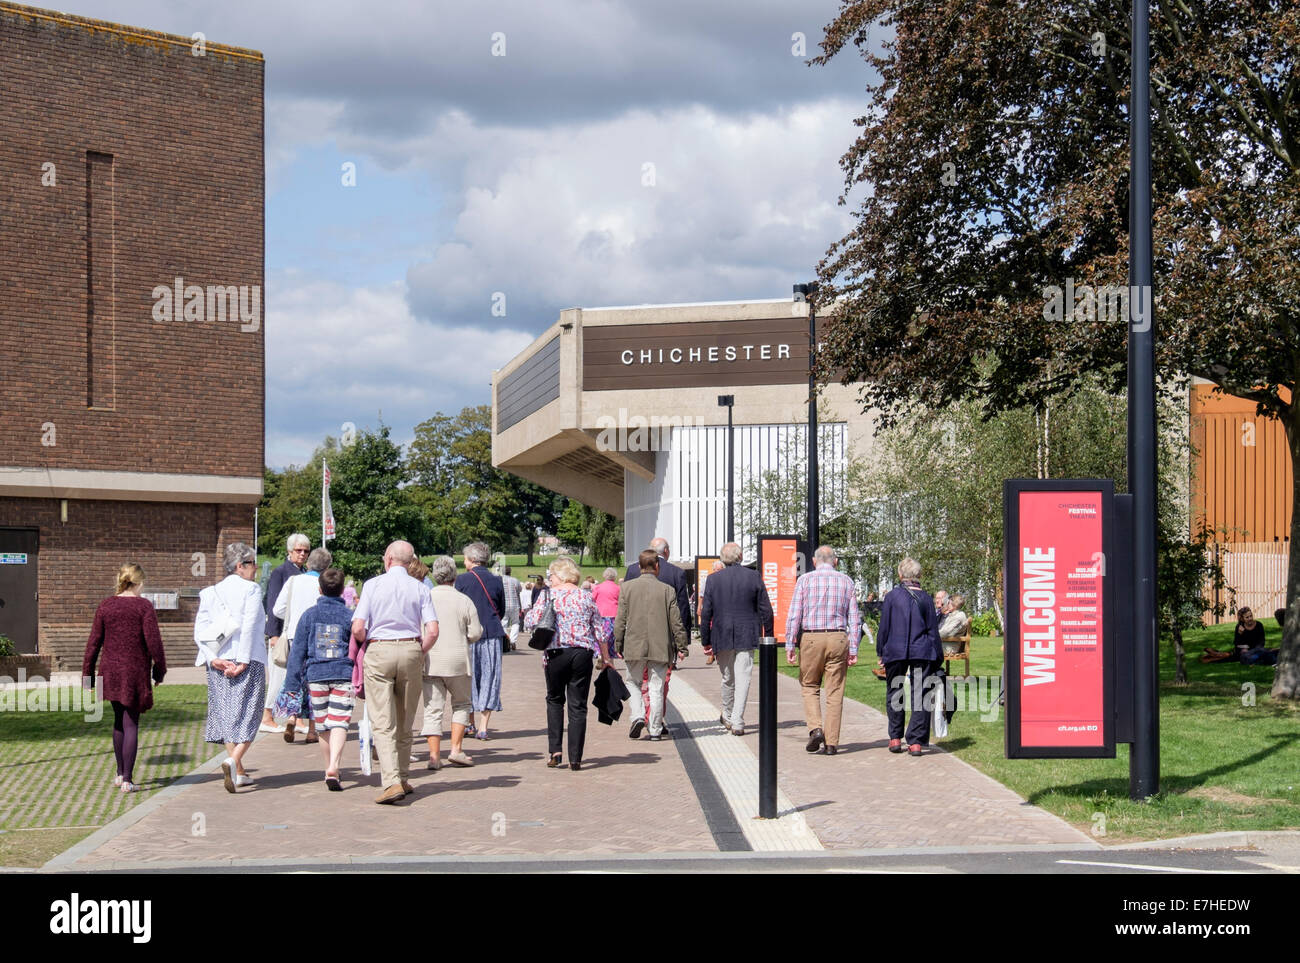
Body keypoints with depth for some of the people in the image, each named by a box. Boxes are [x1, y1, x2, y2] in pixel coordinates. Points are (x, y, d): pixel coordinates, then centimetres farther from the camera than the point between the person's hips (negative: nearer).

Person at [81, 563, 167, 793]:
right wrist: (160, 669, 0)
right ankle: (127, 780, -1)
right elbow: (153, 640, -12)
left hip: (111, 671, 4)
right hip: (136, 672, -4)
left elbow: (94, 642, 3)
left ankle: (120, 773, 28)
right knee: (131, 723, 1)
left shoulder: (105, 606, 2)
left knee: (119, 721, 20)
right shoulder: (144, 606, -9)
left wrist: (87, 672, 9)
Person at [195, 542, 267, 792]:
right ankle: (233, 761, -25)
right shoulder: (250, 589, -4)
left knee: (227, 715, 11)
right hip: (248, 661, -5)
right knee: (246, 715, -3)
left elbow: (200, 630, 3)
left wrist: (213, 659, -3)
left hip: (219, 664, 5)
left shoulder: (211, 593, 11)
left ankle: (239, 772, 15)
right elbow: (249, 627, -13)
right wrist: (243, 662, -13)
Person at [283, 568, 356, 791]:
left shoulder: (309, 615, 4)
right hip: (344, 675, -1)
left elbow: (298, 651, 4)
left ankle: (330, 769, 24)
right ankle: (333, 767, -25)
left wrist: (292, 684, 7)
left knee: (323, 725, 13)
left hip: (316, 675, 2)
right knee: (339, 723, -6)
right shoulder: (349, 616, 1)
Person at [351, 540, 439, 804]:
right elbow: (432, 631, -7)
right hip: (411, 650, 2)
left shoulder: (372, 585, -1)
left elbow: (358, 629, -7)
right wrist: (419, 654, 10)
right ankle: (403, 780, 21)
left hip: (378, 653, -2)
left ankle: (392, 782, -17)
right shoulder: (419, 589, 2)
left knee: (383, 724, -5)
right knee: (405, 725, 15)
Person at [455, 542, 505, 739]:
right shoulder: (496, 581, 4)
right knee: (489, 677, 5)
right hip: (493, 634, 2)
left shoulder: (463, 580, -5)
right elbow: (502, 611, 12)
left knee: (469, 676, 8)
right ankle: (483, 726, 0)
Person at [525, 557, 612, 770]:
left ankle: (555, 750, 6)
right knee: (578, 706, 4)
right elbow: (600, 631, 8)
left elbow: (530, 623, -5)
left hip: (556, 654, -1)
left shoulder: (548, 595, -1)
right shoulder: (586, 597, 7)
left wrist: (535, 608, 16)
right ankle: (575, 758, 3)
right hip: (583, 655, 1)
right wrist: (605, 658, 18)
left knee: (555, 700, 17)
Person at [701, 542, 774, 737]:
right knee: (743, 679, -1)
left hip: (722, 637, 1)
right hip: (747, 636, -1)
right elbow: (766, 610, 0)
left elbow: (706, 613, -2)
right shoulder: (754, 577, -2)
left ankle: (727, 717, 30)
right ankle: (737, 722, -8)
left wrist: (705, 641, 5)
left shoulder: (713, 580, -3)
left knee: (728, 678, 16)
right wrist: (768, 636, 9)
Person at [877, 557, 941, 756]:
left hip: (895, 651, -1)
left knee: (895, 694, 13)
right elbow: (933, 630, 6)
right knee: (920, 696, 3)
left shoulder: (892, 596, -3)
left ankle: (895, 738, 15)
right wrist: (936, 658, 12)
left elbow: (884, 627, 0)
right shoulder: (925, 598, 2)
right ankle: (916, 742, -1)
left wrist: (881, 651, 11)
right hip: (922, 652, 1)